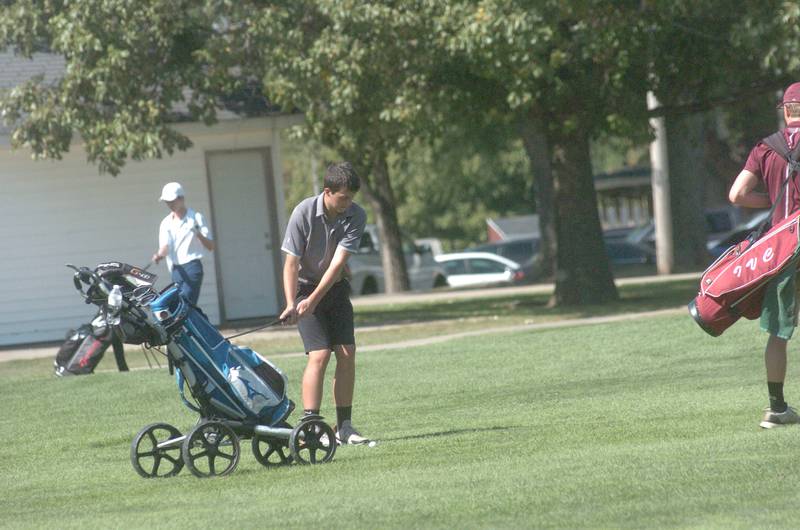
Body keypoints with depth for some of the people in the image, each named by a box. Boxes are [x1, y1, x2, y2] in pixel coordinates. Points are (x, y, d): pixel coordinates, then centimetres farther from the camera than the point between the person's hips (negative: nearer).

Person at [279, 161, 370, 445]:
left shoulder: (356, 216, -15)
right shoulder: (304, 213, -22)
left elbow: (337, 262, -20)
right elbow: (291, 263, -19)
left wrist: (314, 300, -28)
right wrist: (291, 305, -30)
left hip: (335, 287, 4)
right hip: (305, 287, -4)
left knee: (347, 354, -2)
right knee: (319, 355, -16)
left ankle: (344, 426, 7)